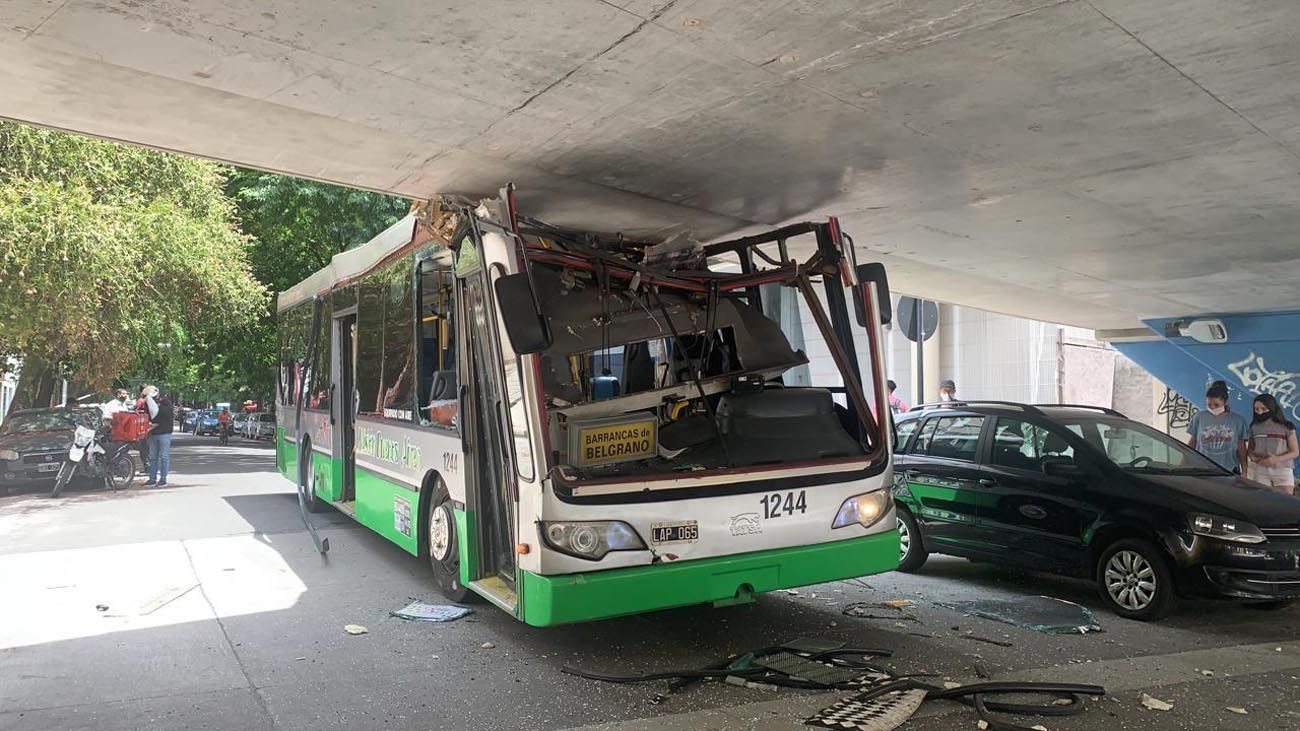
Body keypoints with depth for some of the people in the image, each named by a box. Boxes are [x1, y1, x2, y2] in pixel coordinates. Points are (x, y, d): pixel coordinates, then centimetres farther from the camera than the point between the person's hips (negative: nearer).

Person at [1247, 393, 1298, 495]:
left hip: (1283, 471, -2)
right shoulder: (1254, 427, 8)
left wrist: (1277, 459, -17)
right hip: (1261, 471, 2)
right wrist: (1253, 456, -8)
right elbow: (1250, 449, 16)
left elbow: (1295, 452, 0)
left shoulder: (1287, 427, 0)